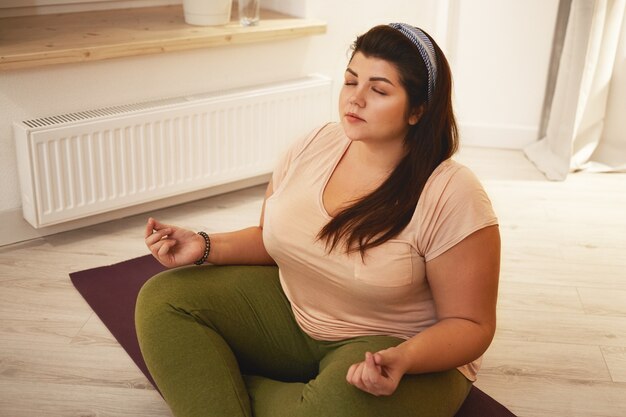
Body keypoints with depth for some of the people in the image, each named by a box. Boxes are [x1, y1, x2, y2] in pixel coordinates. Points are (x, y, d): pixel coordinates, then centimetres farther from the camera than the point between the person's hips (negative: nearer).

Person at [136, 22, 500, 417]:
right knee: (162, 299, -8)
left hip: (400, 348, -4)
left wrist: (403, 358, -34)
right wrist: (206, 247, -9)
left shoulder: (453, 197, -21)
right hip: (290, 308, 5)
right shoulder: (314, 146, -5)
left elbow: (469, 324, -14)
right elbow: (270, 239, 10)